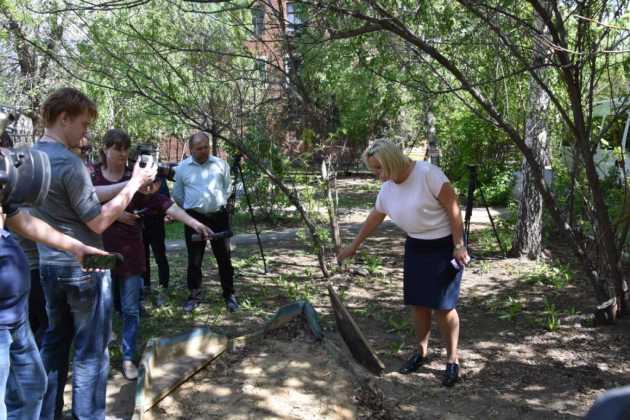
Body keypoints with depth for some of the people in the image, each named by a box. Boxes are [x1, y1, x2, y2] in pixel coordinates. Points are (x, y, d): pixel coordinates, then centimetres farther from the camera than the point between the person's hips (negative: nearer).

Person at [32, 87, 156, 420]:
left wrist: (129, 183, 5)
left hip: (48, 265, 9)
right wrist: (133, 185, -10)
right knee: (90, 351, 5)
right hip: (82, 268, -9)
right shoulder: (68, 162, -22)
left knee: (54, 343, 20)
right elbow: (98, 221, -17)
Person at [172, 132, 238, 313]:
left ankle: (229, 294, 19)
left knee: (224, 257, 7)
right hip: (194, 218, 0)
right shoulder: (182, 168, 1)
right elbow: (177, 195, 13)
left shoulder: (221, 164, 1)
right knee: (194, 259, 7)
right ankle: (194, 294, 21)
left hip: (219, 216, 0)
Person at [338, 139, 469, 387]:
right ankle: (421, 351, 27)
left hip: (445, 245, -6)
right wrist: (353, 247, 20)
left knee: (443, 305, -3)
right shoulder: (387, 188, -1)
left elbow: (453, 208, -19)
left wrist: (459, 246, -18)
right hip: (416, 247, 6)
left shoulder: (427, 173, -22)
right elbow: (374, 219, 13)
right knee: (417, 303, 8)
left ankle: (452, 360, 12)